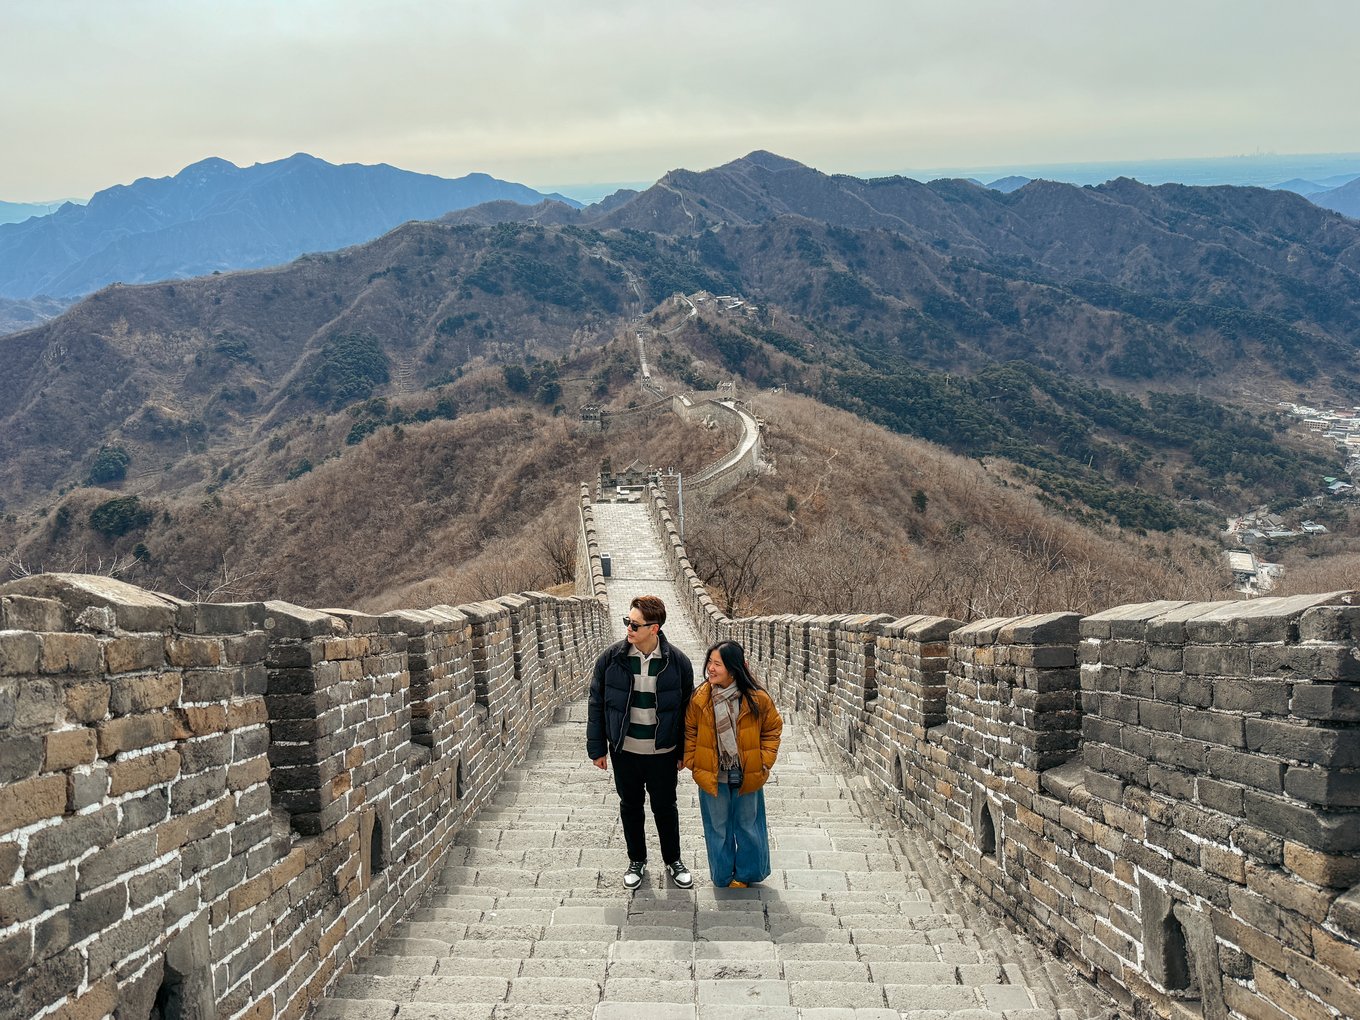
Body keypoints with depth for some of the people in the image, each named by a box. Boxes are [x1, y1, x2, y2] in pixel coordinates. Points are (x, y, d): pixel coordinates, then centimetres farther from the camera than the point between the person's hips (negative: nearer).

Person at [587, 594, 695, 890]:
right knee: (631, 806, 16)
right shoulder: (611, 658, -10)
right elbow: (596, 704, -2)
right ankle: (637, 861, 35)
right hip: (624, 751, 1)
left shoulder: (677, 662, -11)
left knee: (665, 807, 13)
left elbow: (686, 708, -1)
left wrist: (684, 751, 2)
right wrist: (597, 748, -2)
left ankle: (673, 861, 33)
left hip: (662, 752, -1)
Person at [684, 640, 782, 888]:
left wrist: (764, 761, -4)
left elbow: (773, 729, 1)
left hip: (747, 776, -1)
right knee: (718, 828, 15)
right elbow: (690, 732, 4)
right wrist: (693, 763, -1)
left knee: (748, 826, 15)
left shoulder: (757, 699, -14)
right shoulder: (700, 698, -10)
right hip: (712, 777, 1)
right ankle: (724, 876, 33)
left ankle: (747, 873, 35)